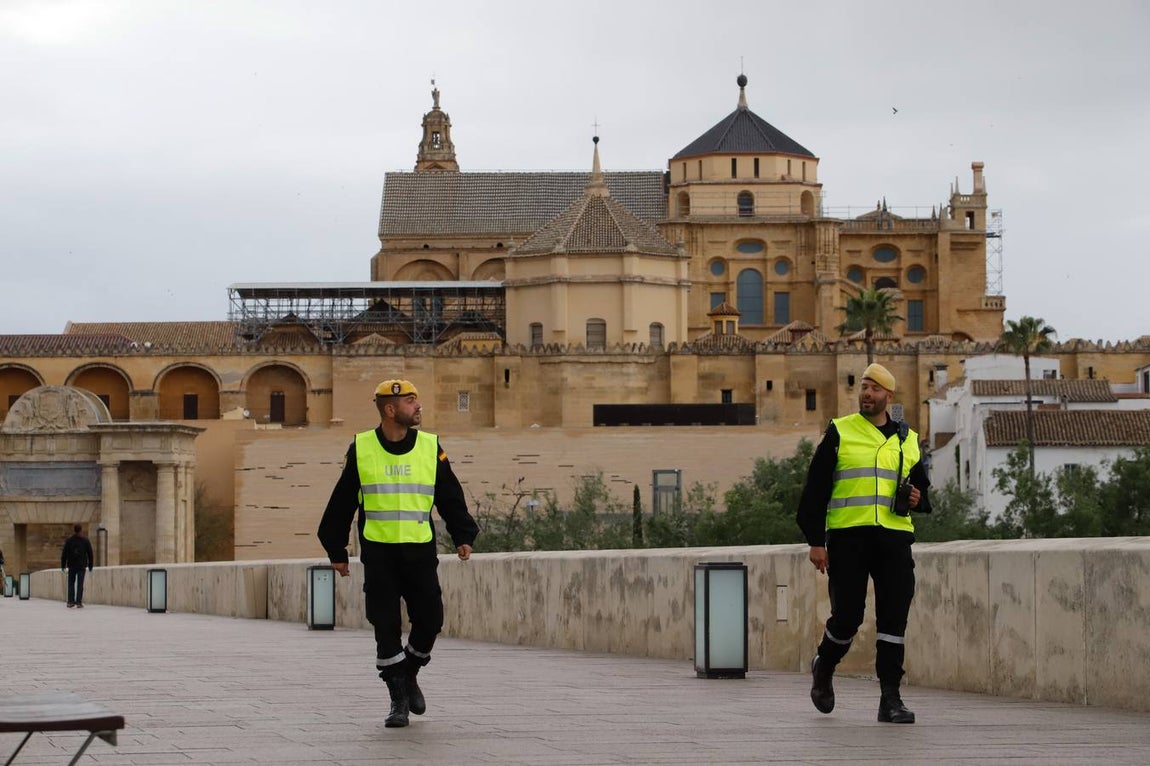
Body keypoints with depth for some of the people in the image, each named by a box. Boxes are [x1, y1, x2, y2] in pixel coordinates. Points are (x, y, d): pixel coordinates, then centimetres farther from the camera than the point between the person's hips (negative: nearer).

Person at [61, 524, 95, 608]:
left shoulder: (69, 541, -1)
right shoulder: (85, 541, 2)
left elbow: (64, 554, -1)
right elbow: (90, 554, 5)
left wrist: (63, 565, 5)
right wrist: (90, 565, 12)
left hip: (72, 566, 0)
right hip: (82, 566, 0)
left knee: (71, 584, 9)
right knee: (80, 584, 1)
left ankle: (70, 601, 3)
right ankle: (79, 602, -4)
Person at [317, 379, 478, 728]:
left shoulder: (431, 447, 5)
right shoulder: (361, 450, 1)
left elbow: (451, 497, 11)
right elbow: (341, 503, 8)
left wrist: (462, 536, 1)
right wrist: (336, 550, 10)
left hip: (420, 552, 2)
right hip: (378, 553, -1)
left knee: (429, 621, -1)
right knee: (386, 627, -3)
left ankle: (409, 675, 27)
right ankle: (398, 698, 8)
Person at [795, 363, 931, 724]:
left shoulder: (907, 440, 15)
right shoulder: (839, 433, 4)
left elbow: (921, 487, 27)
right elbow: (815, 489, 2)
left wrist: (917, 499, 1)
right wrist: (815, 541, -5)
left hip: (893, 537, 3)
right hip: (848, 535, -3)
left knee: (894, 615, -6)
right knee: (847, 616, -3)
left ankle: (890, 699, -4)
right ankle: (823, 668, 27)